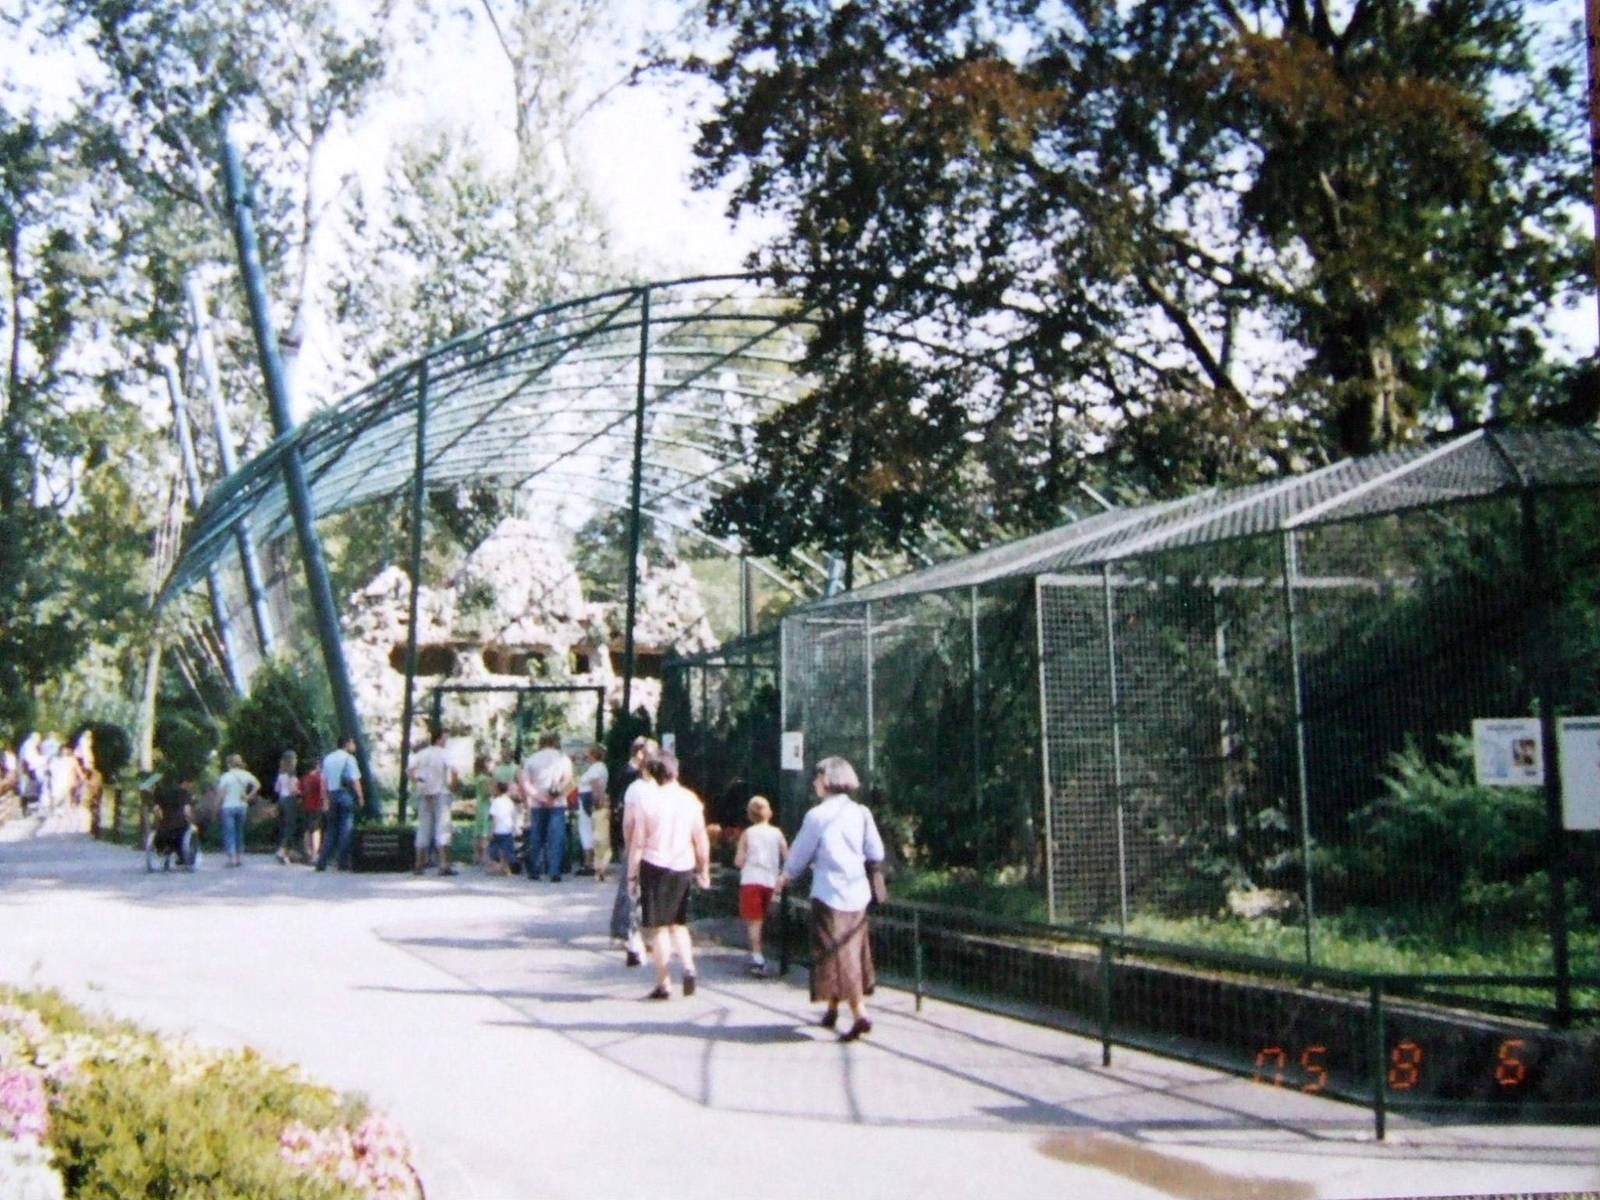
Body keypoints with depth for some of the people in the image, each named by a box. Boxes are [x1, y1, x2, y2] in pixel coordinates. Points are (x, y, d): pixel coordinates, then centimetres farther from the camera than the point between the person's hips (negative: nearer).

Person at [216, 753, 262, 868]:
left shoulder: (226, 776, -10)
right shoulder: (245, 775, 2)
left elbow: (219, 792, -12)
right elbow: (257, 785, -4)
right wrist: (248, 797, 0)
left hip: (228, 807, -4)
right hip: (242, 806, 4)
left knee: (229, 833, -1)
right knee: (239, 832, 15)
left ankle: (231, 858, -8)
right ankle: (240, 857, 16)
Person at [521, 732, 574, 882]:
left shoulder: (531, 759, 10)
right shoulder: (562, 758, 4)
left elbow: (525, 782, -2)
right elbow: (568, 779, -11)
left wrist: (537, 796, -9)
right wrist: (557, 792, -15)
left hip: (536, 804, 3)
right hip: (557, 804, -2)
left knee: (536, 838, 10)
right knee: (556, 839, -3)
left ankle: (534, 872, 12)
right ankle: (554, 873, -10)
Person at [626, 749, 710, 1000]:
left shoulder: (645, 799, -9)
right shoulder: (690, 799, -1)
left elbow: (637, 842, -8)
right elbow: (701, 840, 2)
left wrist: (632, 874, -1)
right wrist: (703, 870, 13)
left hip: (655, 866, -3)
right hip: (683, 867, 3)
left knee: (658, 926, 6)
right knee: (678, 923, 19)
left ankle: (663, 983, 5)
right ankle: (688, 966, -2)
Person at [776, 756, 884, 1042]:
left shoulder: (817, 815, -10)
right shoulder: (861, 813, 2)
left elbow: (801, 853, 0)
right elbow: (876, 854, 4)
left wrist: (785, 877, 19)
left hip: (829, 893, -6)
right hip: (857, 892, 6)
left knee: (837, 955, -3)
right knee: (852, 952, 16)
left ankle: (860, 1013, -13)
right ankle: (832, 1010, 28)